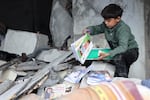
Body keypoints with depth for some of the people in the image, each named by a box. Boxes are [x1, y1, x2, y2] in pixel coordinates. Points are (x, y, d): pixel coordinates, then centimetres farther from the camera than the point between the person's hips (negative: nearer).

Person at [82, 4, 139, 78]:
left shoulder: (123, 29, -29)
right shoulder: (106, 25, -8)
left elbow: (123, 47, -41)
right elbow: (97, 28, 10)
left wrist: (108, 54, -53)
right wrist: (89, 30, -13)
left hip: (130, 51, -8)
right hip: (117, 51, 8)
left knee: (118, 56, -37)